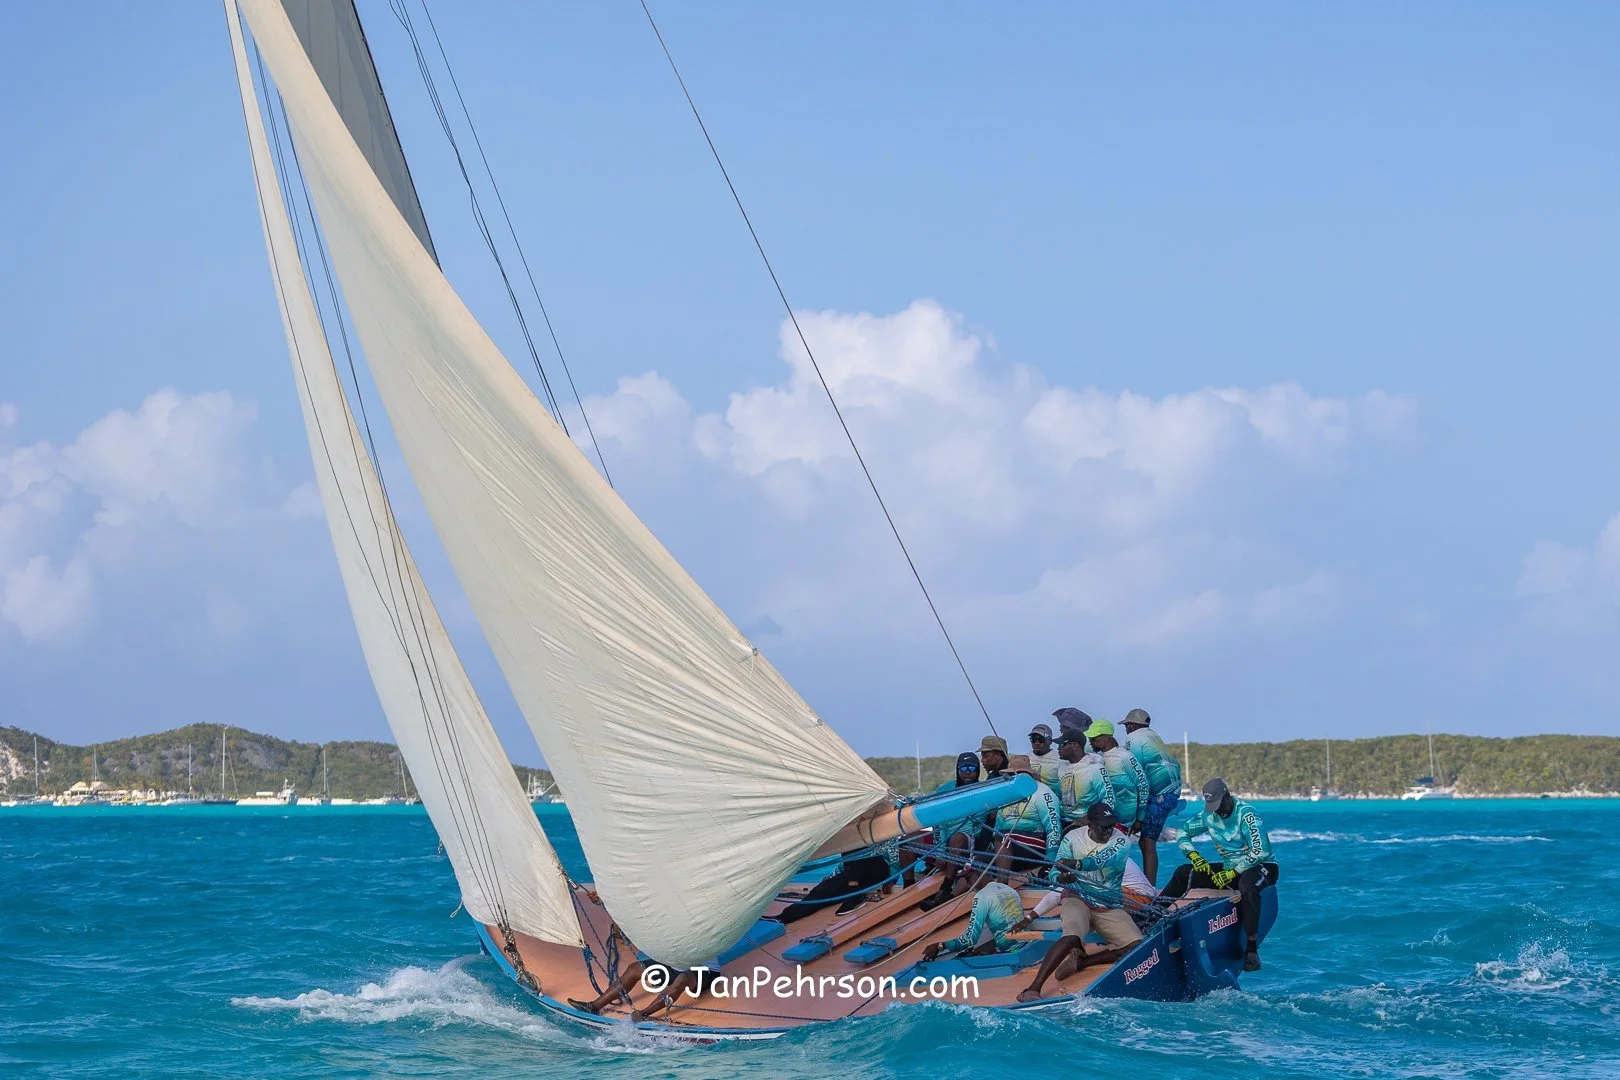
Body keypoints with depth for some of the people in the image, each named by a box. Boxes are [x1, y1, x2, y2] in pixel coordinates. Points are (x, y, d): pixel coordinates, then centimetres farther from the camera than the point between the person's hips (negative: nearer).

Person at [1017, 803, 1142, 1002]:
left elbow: (1101, 860, -31)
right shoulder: (1073, 838, -4)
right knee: (1072, 936, -33)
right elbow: (1055, 874, -7)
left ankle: (1080, 962, -16)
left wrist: (1077, 864, -51)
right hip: (1078, 898, -2)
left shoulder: (1121, 842, -9)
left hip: (1111, 908, 2)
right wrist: (1062, 877, -33)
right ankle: (1033, 989, -39)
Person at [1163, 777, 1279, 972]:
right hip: (1230, 868, 7)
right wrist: (1194, 856, -6)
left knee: (1247, 883, -42)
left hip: (1261, 867, -7)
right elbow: (1182, 834, 13)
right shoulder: (1208, 815, 1)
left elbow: (1260, 852, -27)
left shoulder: (1246, 814, -20)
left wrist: (1232, 874, -30)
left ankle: (1251, 948, -41)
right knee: (1184, 873, -2)